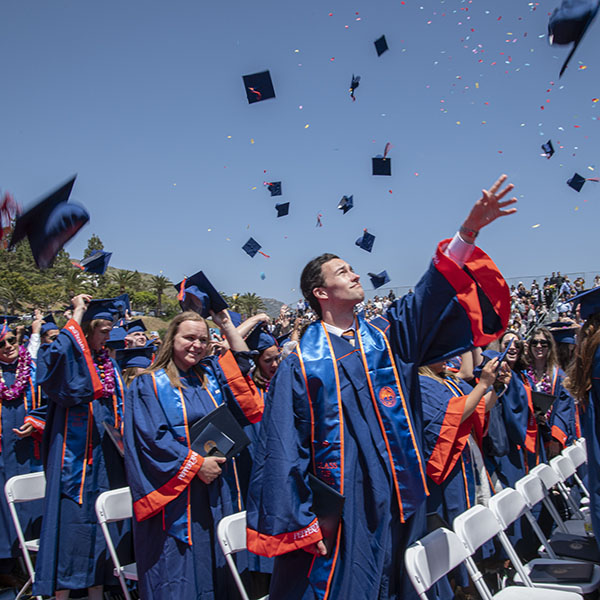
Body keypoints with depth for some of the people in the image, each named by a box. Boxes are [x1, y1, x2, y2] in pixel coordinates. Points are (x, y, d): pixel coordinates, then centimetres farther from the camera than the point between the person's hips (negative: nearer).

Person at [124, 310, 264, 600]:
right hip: (175, 495, -5)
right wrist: (195, 463, -16)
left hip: (216, 494, 6)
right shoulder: (148, 385, -5)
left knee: (213, 569, 11)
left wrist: (226, 324, 9)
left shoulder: (211, 375, 12)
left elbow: (242, 360, 19)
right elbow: (150, 438, -14)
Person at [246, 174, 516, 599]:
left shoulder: (387, 341, 9)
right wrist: (299, 521, -11)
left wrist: (469, 231, -15)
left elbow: (433, 296, -3)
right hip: (336, 511, -4)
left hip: (396, 501, 4)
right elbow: (283, 448, -6)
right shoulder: (301, 363, -3)